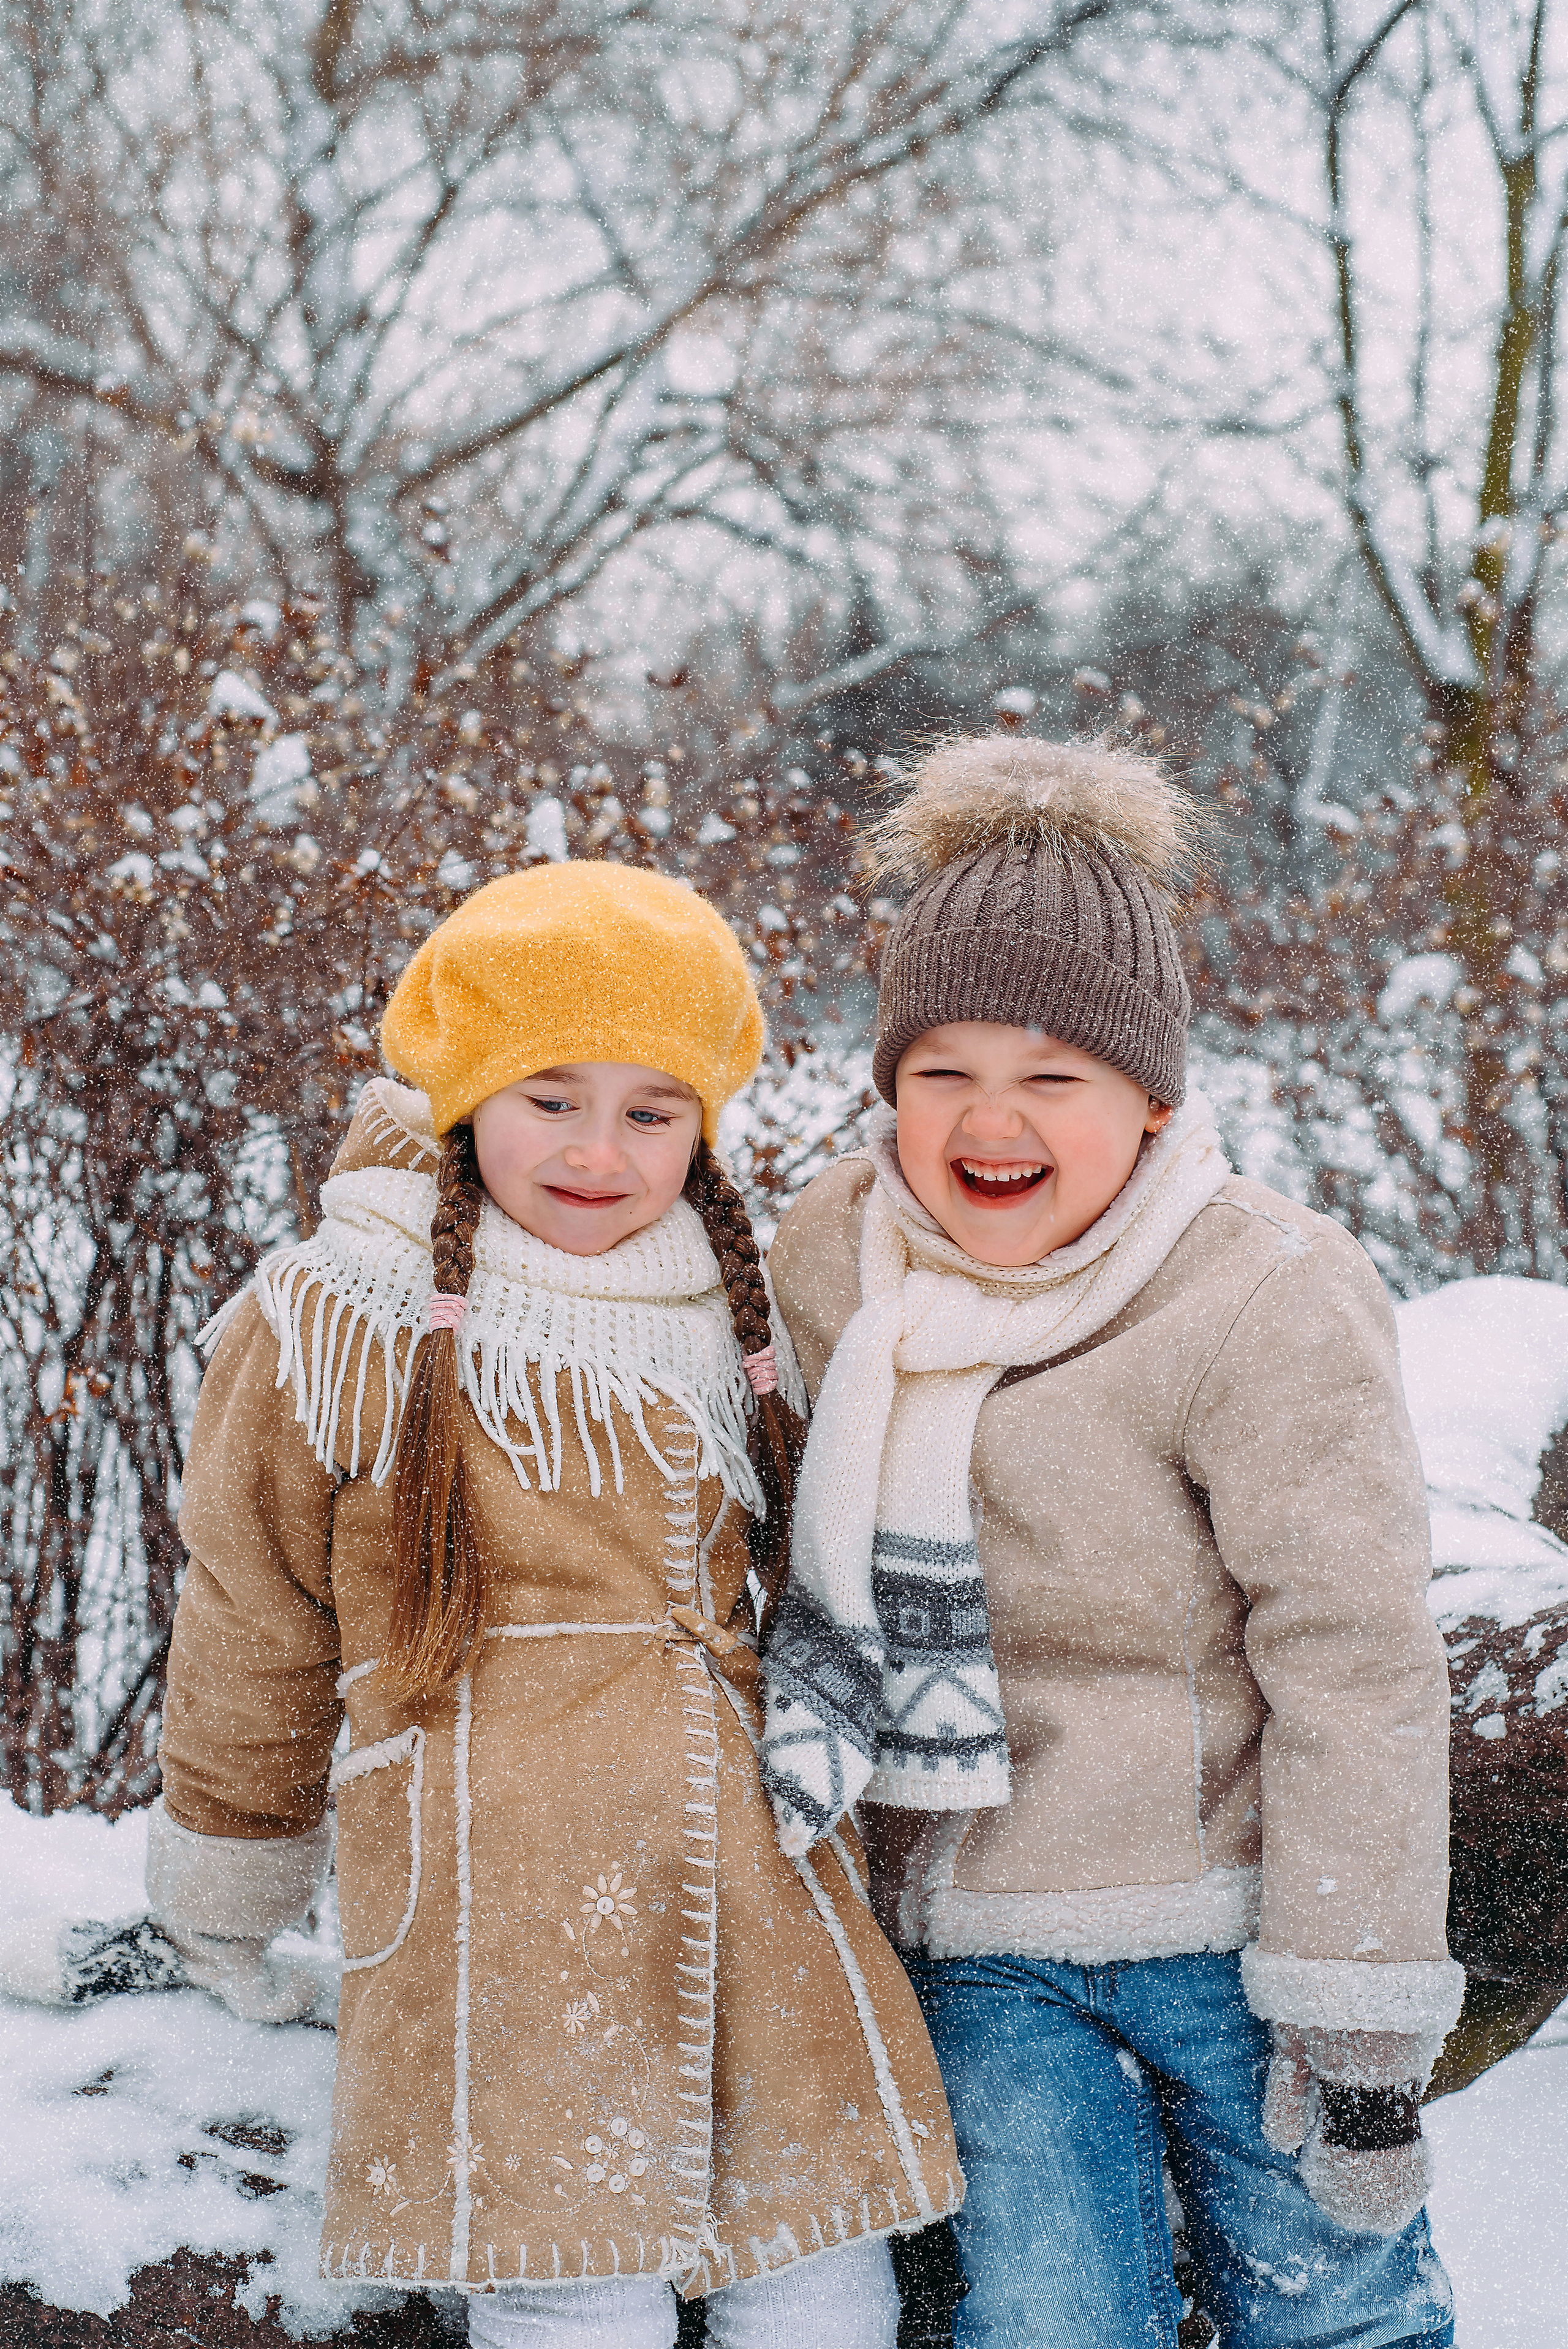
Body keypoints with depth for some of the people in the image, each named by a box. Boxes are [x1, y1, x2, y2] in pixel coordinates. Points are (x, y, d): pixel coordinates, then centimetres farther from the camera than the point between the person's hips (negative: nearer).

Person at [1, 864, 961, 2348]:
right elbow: (251, 1633, 8)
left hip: (751, 1883, 5)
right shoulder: (334, 1329, -1)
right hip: (498, 1911, -4)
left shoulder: (737, 1321, 13)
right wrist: (223, 1906, 17)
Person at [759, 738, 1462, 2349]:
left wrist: (1363, 2020, -14)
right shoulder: (831, 1260, 1)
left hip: (1234, 1916, -3)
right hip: (983, 1949, 4)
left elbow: (1352, 1668, -15)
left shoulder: (1269, 1305, -16)